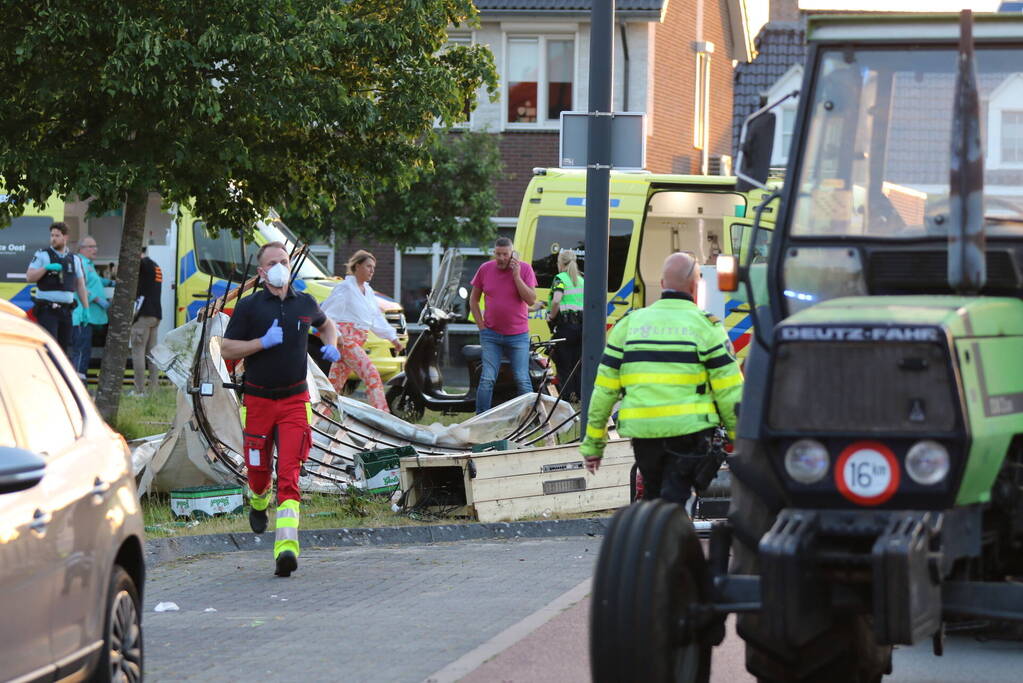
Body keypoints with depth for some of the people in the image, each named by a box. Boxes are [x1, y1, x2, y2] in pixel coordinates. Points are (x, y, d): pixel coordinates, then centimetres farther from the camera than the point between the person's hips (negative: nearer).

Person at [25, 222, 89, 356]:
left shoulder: (74, 259, 13)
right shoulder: (42, 255, 1)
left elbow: (80, 285, 15)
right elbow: (29, 277, -5)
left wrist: (86, 308, 9)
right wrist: (46, 267, -19)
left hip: (65, 311, 5)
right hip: (47, 310, -5)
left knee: (64, 348, 8)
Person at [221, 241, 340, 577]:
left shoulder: (305, 304, 8)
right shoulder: (249, 306, -2)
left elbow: (326, 325, 30)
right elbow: (226, 349, -4)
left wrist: (331, 346, 9)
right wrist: (263, 342, -16)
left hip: (295, 400, 0)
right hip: (257, 400, 0)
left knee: (289, 473, -13)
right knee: (258, 468, 10)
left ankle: (286, 547, -23)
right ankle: (258, 504, 47)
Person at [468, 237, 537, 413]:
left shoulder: (524, 269, -4)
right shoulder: (485, 269, 2)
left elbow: (531, 300, -11)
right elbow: (473, 300, 11)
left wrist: (516, 276, -17)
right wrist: (481, 326, 3)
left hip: (518, 335, -1)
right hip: (491, 335, 1)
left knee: (522, 380, -1)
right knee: (487, 379, -2)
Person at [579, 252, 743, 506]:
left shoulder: (629, 324, 10)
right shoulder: (705, 327, 0)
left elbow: (604, 389, 10)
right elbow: (729, 391, -2)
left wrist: (592, 443, 16)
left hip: (642, 432, 3)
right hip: (689, 430, -3)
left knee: (652, 501, 19)